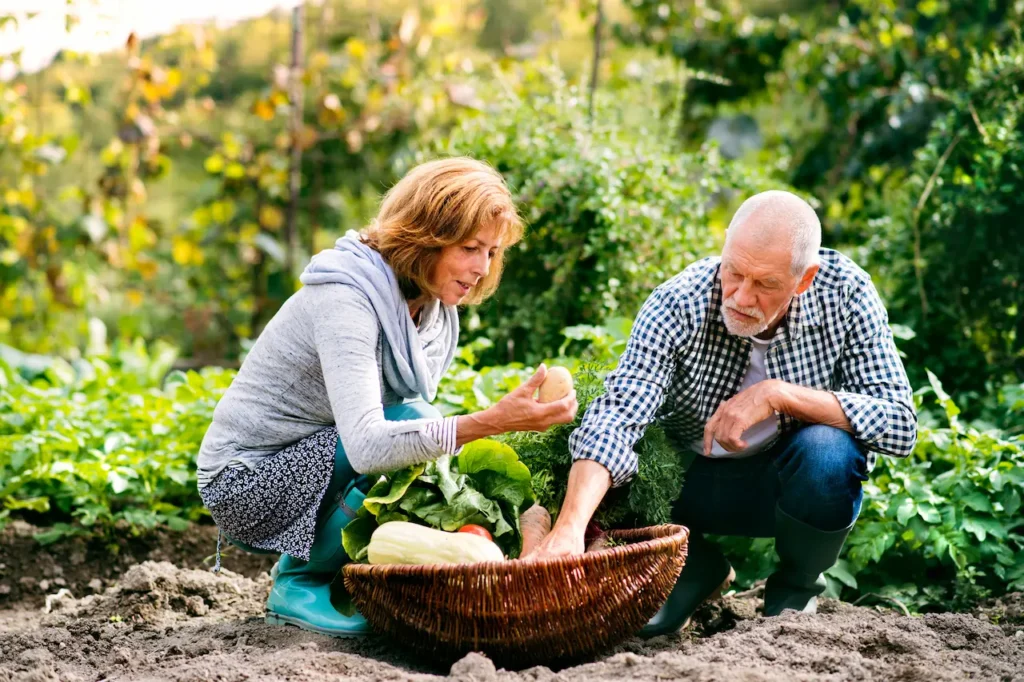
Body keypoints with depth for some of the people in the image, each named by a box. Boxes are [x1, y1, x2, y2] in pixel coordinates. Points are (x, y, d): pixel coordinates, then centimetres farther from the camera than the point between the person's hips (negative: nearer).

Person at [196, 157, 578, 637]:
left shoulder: (437, 310, 0)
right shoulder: (344, 300, -26)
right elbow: (367, 446, -39)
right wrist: (492, 422, -48)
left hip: (311, 467, 8)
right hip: (249, 482, -8)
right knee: (409, 423, -26)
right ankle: (299, 582, -10)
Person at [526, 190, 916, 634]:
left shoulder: (845, 293, -21)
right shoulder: (678, 306, -24)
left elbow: (899, 425, -24)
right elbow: (616, 416, -36)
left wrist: (778, 394, -34)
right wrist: (570, 526, -52)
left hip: (798, 480, 0)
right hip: (695, 479, 0)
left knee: (827, 448, -33)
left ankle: (797, 586, -2)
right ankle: (700, 569, 8)